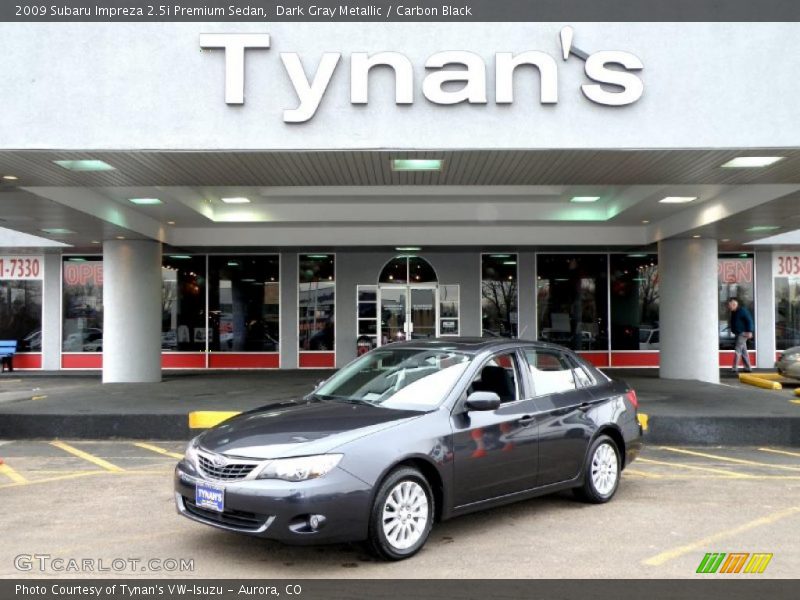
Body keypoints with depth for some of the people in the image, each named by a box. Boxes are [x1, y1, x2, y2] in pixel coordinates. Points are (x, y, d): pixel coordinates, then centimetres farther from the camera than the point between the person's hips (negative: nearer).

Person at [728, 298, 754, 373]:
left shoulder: (742, 310, -14)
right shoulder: (734, 313, 14)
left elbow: (749, 320, -17)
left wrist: (749, 331, -20)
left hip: (743, 333, -10)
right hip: (738, 334, 10)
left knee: (737, 350, -12)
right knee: (743, 351, 12)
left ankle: (734, 368, -13)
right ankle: (748, 368, 17)